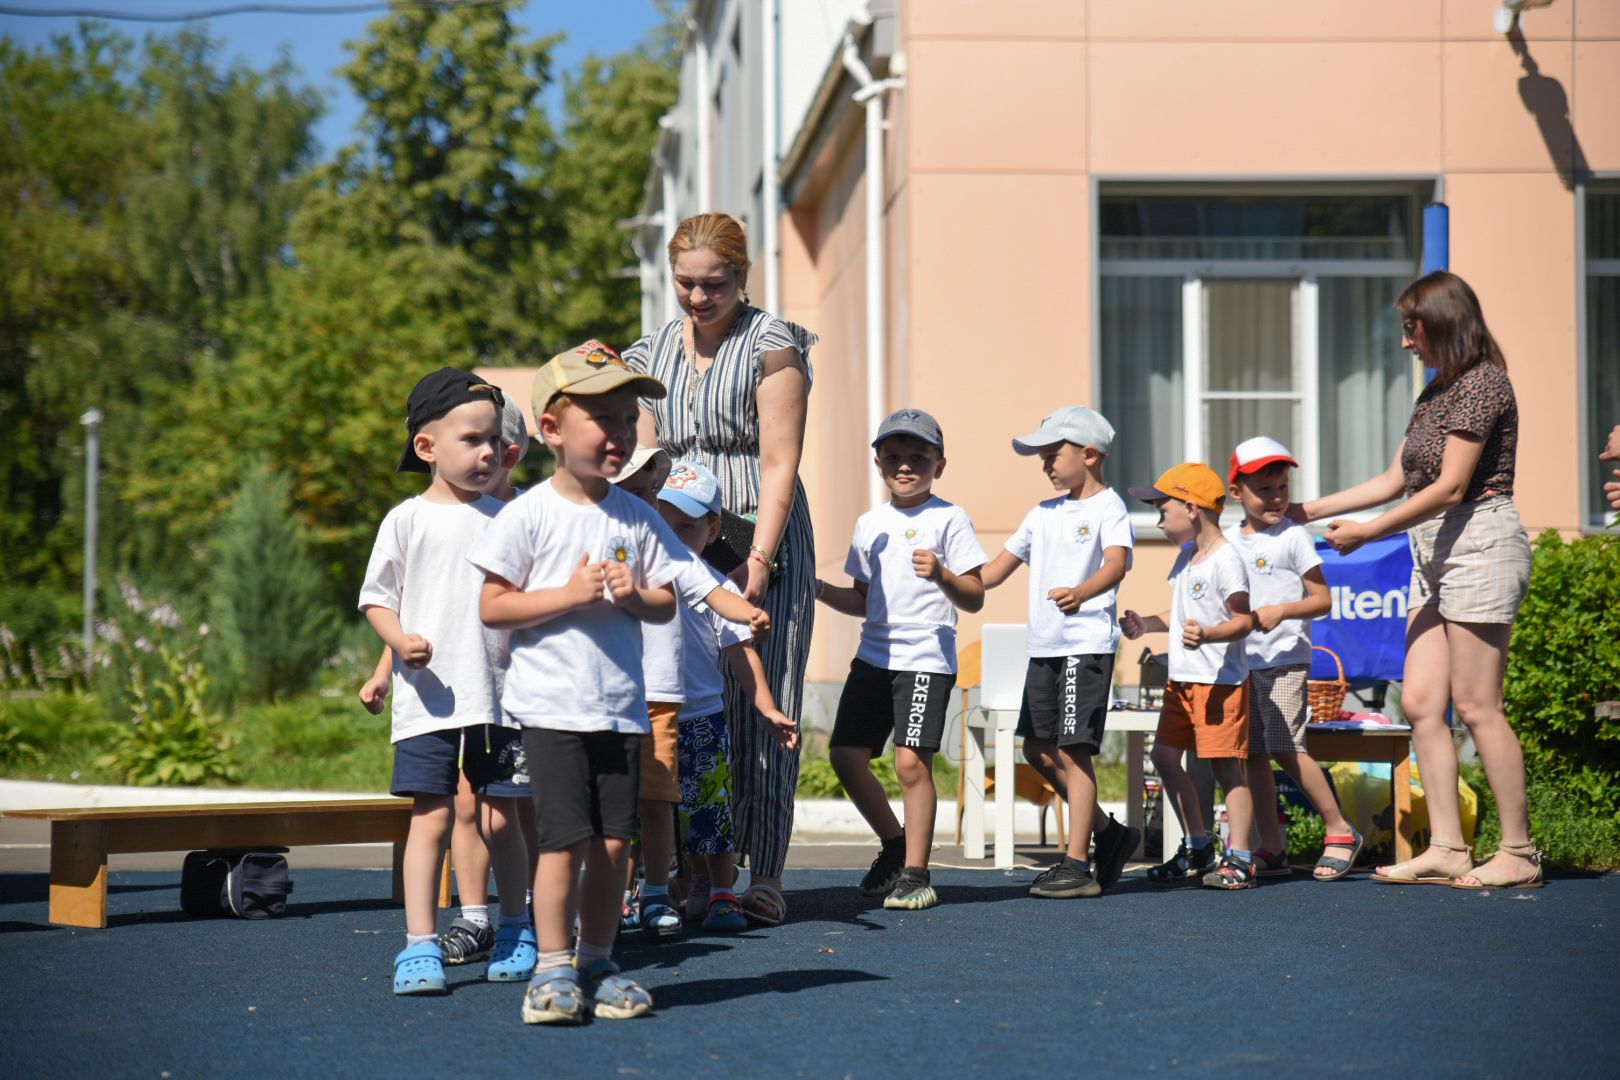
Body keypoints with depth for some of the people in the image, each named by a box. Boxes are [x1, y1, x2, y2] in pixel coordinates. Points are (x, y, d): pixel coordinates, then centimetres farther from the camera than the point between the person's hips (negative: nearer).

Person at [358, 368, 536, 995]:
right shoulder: (408, 520, 1)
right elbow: (376, 595, 5)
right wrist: (400, 641, -13)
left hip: (501, 692, 2)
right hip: (428, 698, -2)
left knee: (503, 817, 8)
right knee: (432, 817, -7)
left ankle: (515, 932, 25)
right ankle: (420, 946, -3)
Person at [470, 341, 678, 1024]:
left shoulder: (638, 518, 7)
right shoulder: (529, 515, -5)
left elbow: (666, 604, 12)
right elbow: (492, 607, -7)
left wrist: (633, 595, -10)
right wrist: (569, 595, -16)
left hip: (621, 706, 4)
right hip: (551, 705, -4)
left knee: (612, 842, 5)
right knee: (565, 839, -7)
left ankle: (597, 963, 17)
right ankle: (553, 968, 5)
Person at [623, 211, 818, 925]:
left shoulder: (771, 345, -3)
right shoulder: (655, 351, 14)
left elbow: (779, 465, -9)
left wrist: (758, 560, -16)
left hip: (761, 542, -5)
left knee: (759, 706, -4)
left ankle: (764, 878, 0)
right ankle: (698, 872, 7)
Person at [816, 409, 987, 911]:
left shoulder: (949, 518, -2)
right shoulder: (870, 524, 15)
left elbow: (974, 598, -6)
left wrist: (941, 574, -25)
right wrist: (823, 591, 5)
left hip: (927, 658, -6)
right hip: (873, 656, 6)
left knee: (912, 761, -12)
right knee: (846, 754, 1)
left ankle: (915, 873, -3)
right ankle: (894, 843, 22)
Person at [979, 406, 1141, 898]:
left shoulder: (1108, 507, -7)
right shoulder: (1043, 514, 17)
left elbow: (1117, 562, -25)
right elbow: (996, 570, 23)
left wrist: (1080, 592, -44)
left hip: (1087, 644, -8)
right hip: (1044, 646, 8)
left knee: (1073, 750, -9)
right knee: (1038, 749, 10)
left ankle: (1077, 865, -6)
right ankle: (1109, 832, 24)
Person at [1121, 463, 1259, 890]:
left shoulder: (1225, 559, -15)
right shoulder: (1186, 557, 15)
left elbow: (1243, 621, -19)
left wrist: (1206, 635, -34)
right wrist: (1146, 624, 9)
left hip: (1220, 678, -10)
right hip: (1182, 678, 10)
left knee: (1224, 763, -10)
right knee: (1164, 755, 12)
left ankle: (1239, 860, -7)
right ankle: (1197, 848, 23)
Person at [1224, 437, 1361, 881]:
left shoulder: (1293, 536, -3)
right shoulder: (1229, 541, 12)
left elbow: (1323, 599, -4)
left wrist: (1281, 611, -18)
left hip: (1285, 658, -6)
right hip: (1242, 660, 6)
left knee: (1285, 747, -14)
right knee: (1253, 753, 4)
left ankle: (1340, 830, -1)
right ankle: (1271, 850, 10)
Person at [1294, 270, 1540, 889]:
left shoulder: (1481, 383, -11)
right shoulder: (1438, 391, 18)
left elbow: (1450, 487, -16)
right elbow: (1396, 480, 21)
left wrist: (1366, 533, -12)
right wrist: (1309, 511, 19)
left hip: (1479, 544, -10)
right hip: (1435, 555, 10)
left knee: (1476, 706, -8)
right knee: (1420, 702, 3)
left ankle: (1519, 854, -2)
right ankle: (1446, 849, 4)